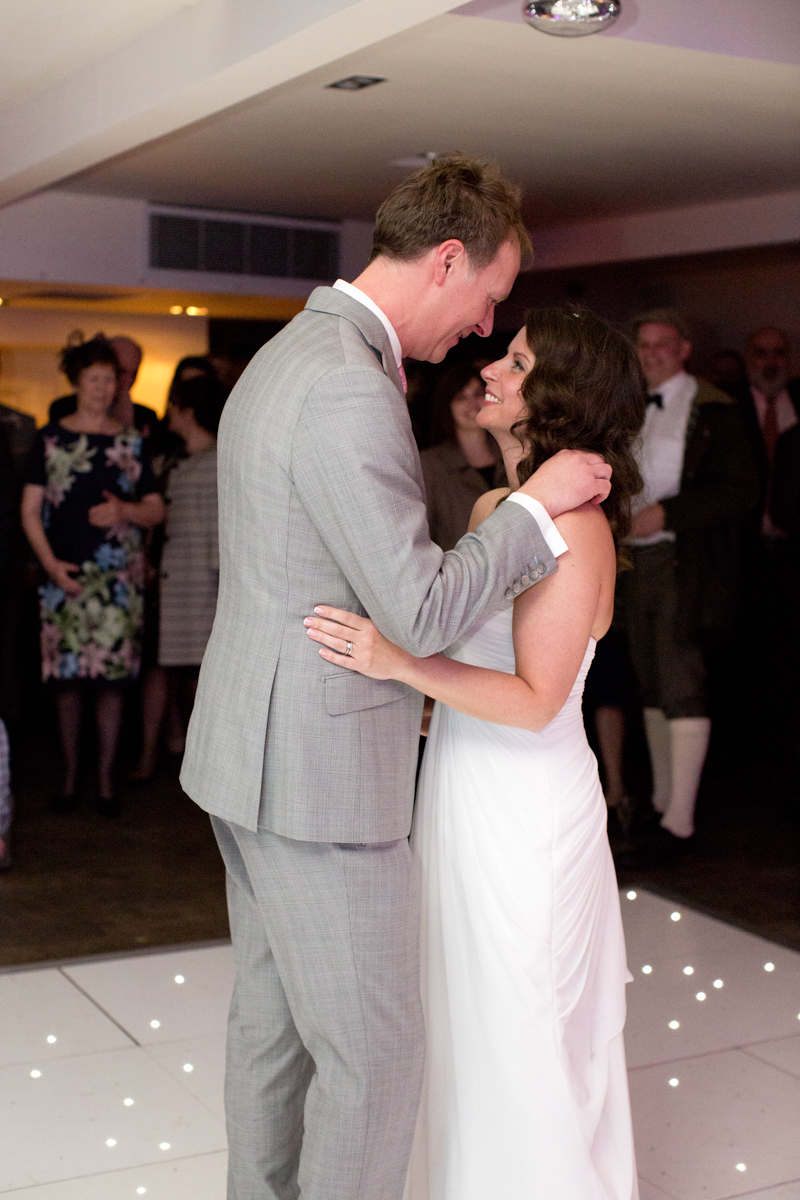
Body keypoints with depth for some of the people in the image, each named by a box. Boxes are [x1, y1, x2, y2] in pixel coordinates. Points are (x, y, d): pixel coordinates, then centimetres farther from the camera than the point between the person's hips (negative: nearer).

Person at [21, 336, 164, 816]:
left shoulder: (130, 443, 10)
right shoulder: (51, 439, 6)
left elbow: (157, 510, 11)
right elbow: (30, 510, 3)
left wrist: (125, 510, -10)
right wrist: (51, 563, -8)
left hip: (118, 576, 1)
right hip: (65, 573, -1)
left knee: (112, 677, 0)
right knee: (67, 676, 2)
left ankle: (106, 779, 12)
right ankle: (70, 776, 16)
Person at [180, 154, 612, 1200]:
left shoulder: (287, 356, 12)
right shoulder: (351, 387, -22)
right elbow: (421, 614, -23)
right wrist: (538, 503, -11)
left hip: (254, 756, 11)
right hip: (319, 769, -10)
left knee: (270, 1019, 20)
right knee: (373, 1050, 3)